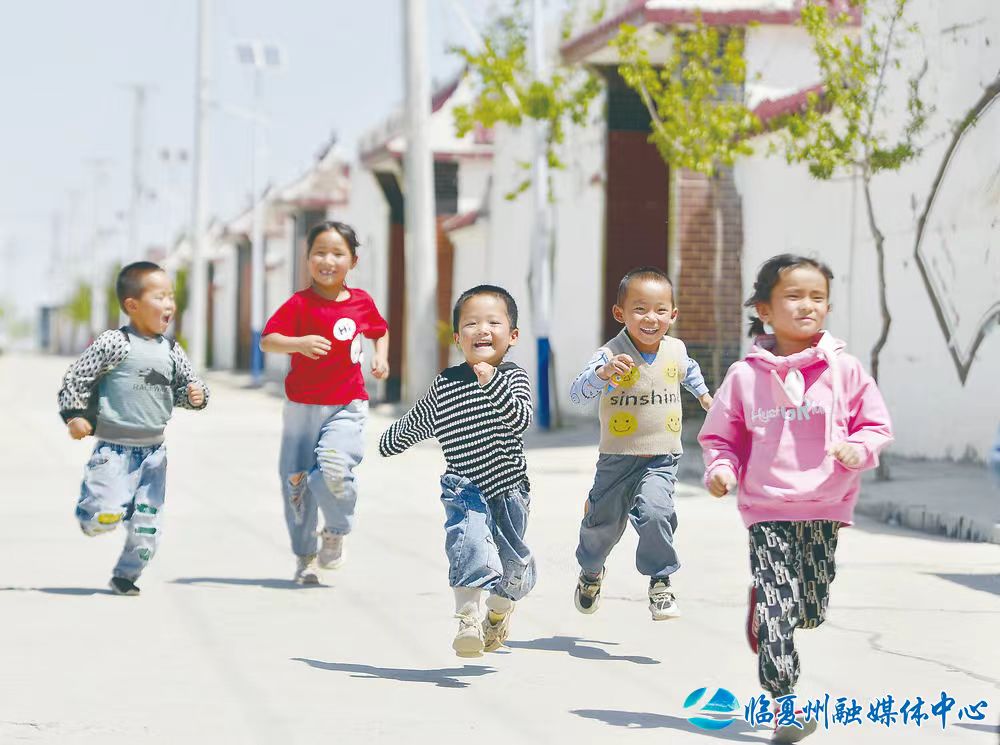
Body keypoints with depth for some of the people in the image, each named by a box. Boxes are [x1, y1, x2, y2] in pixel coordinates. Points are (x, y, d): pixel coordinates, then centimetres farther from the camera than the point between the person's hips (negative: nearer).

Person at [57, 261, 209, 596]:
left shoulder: (172, 351, 5)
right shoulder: (114, 343, -12)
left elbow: (187, 386, 15)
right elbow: (76, 377, -7)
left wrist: (196, 396, -6)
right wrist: (74, 415, -13)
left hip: (153, 451, 5)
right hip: (114, 449, -5)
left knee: (148, 525, 4)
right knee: (104, 520, -14)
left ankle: (125, 575, 24)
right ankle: (91, 496, 19)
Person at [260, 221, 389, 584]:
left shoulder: (362, 302, 2)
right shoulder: (300, 304, -6)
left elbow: (380, 330, 23)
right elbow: (266, 340, -12)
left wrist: (381, 356, 4)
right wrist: (299, 343, -29)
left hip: (347, 407, 0)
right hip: (303, 406, 0)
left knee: (334, 469, -22)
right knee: (296, 478, 5)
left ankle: (335, 534, 6)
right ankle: (305, 555, 23)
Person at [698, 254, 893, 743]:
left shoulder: (844, 370, 0)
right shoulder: (745, 376, 0)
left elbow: (876, 425, 5)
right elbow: (721, 435, 9)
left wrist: (858, 448, -15)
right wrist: (721, 469, -9)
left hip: (825, 507, 1)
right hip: (767, 509, -1)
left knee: (809, 611, 8)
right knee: (776, 610, -10)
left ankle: (763, 602, 41)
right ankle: (784, 705, -6)